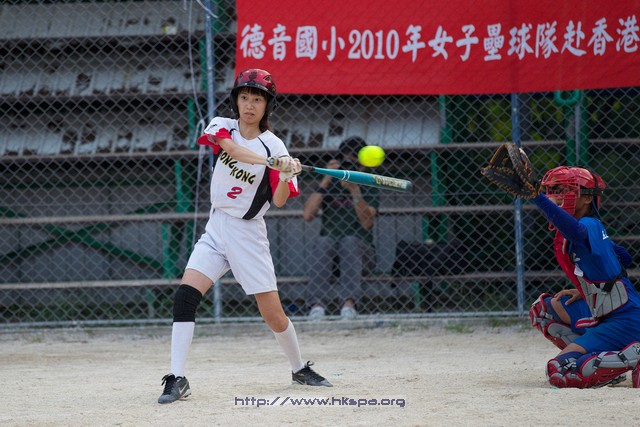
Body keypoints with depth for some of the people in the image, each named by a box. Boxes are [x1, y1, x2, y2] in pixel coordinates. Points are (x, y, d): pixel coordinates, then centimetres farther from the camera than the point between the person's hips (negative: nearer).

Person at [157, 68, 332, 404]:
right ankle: (177, 379, -15)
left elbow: (279, 201, -14)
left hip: (248, 233, -2)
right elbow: (231, 148, -24)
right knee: (184, 296, -16)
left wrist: (285, 176, -35)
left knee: (272, 313, -1)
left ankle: (299, 369, 25)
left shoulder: (274, 146, -7)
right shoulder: (221, 126, 0)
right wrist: (269, 162, -40)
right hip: (216, 228, 2)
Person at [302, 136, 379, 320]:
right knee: (324, 242, -33)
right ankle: (316, 303, -51)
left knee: (350, 241, -34)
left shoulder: (369, 189, 10)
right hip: (328, 249, 1)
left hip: (362, 250, -1)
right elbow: (307, 215, -3)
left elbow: (367, 223, -9)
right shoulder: (329, 187, 14)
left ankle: (350, 303, -54)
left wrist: (354, 191, -20)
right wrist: (325, 181, -7)